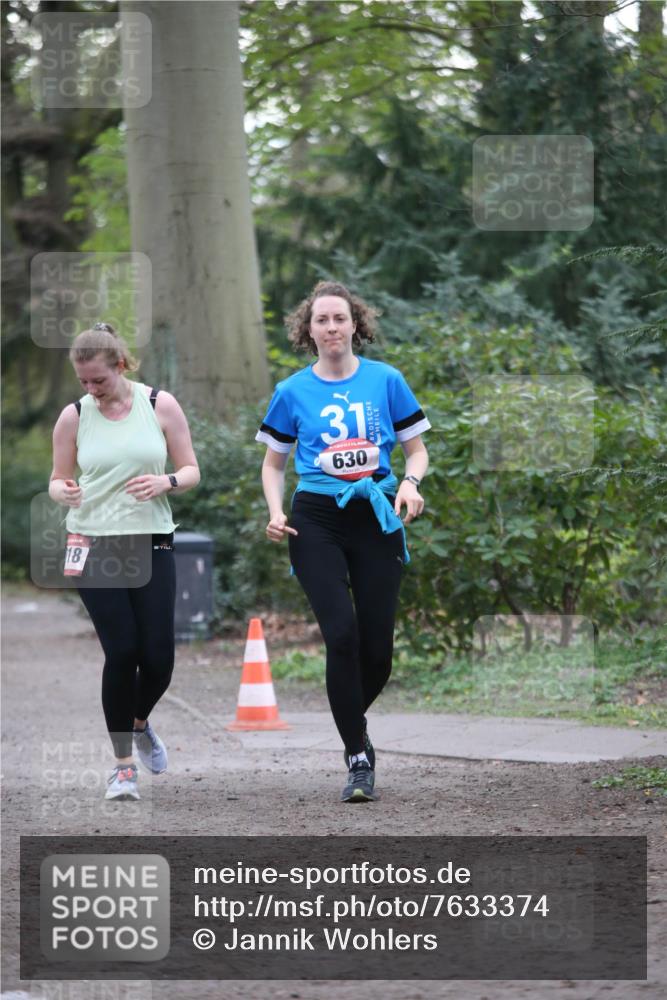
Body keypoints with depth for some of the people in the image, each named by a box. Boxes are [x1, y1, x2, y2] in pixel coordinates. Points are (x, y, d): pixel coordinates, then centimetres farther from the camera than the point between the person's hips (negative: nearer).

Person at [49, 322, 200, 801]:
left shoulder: (160, 405, -1)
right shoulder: (74, 416, 1)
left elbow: (191, 471, 4)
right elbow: (57, 480, 9)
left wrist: (166, 482, -18)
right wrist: (63, 491, -15)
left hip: (152, 545, 1)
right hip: (95, 546, -1)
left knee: (158, 657, -2)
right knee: (122, 653, -8)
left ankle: (139, 723, 33)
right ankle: (124, 765, 5)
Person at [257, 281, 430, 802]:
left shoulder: (386, 380, 3)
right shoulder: (293, 391, 4)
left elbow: (417, 450, 9)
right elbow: (274, 464, 15)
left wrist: (411, 482, -12)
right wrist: (276, 511, -3)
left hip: (377, 520, 1)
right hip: (317, 520, -1)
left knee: (378, 649, -1)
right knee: (342, 634, -16)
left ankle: (352, 719, 32)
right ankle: (358, 758, -7)